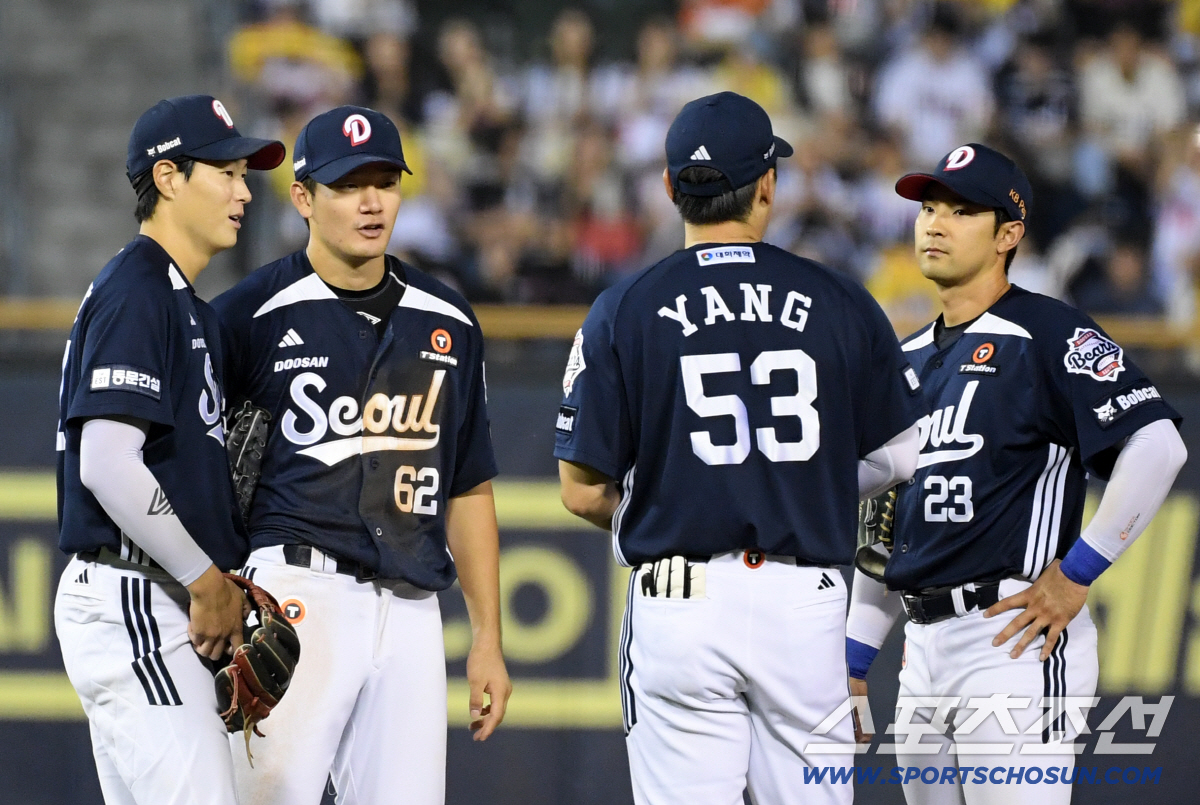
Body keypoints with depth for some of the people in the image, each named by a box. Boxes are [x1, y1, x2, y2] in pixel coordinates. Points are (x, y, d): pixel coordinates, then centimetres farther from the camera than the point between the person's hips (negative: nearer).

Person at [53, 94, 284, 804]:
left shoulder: (189, 308, 21)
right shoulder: (134, 293, -11)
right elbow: (106, 464, -21)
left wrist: (224, 587, 9)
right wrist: (209, 581, -15)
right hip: (132, 605, -10)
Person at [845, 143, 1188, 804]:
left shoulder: (1046, 335, -5)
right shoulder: (911, 359, 20)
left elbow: (1157, 447, -17)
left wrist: (1076, 575, -16)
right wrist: (853, 659, 18)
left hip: (1014, 640, -8)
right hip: (923, 646, 8)